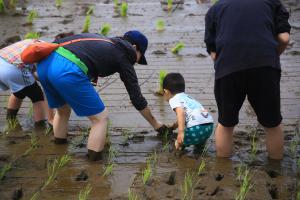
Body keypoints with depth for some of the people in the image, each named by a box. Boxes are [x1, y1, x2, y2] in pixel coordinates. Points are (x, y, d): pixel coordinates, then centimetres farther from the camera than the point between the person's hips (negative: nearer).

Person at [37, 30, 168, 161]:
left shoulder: (100, 39, 32)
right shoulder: (123, 57, 15)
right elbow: (137, 98, 19)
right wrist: (156, 125, 31)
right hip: (68, 72, -8)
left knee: (63, 111, 31)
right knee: (100, 118, 11)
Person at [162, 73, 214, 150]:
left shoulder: (174, 100, 7)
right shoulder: (187, 97, 34)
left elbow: (181, 112, -16)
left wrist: (181, 132, -25)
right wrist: (173, 126, 69)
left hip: (197, 127, -7)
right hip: (209, 126, 7)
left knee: (177, 144, 9)